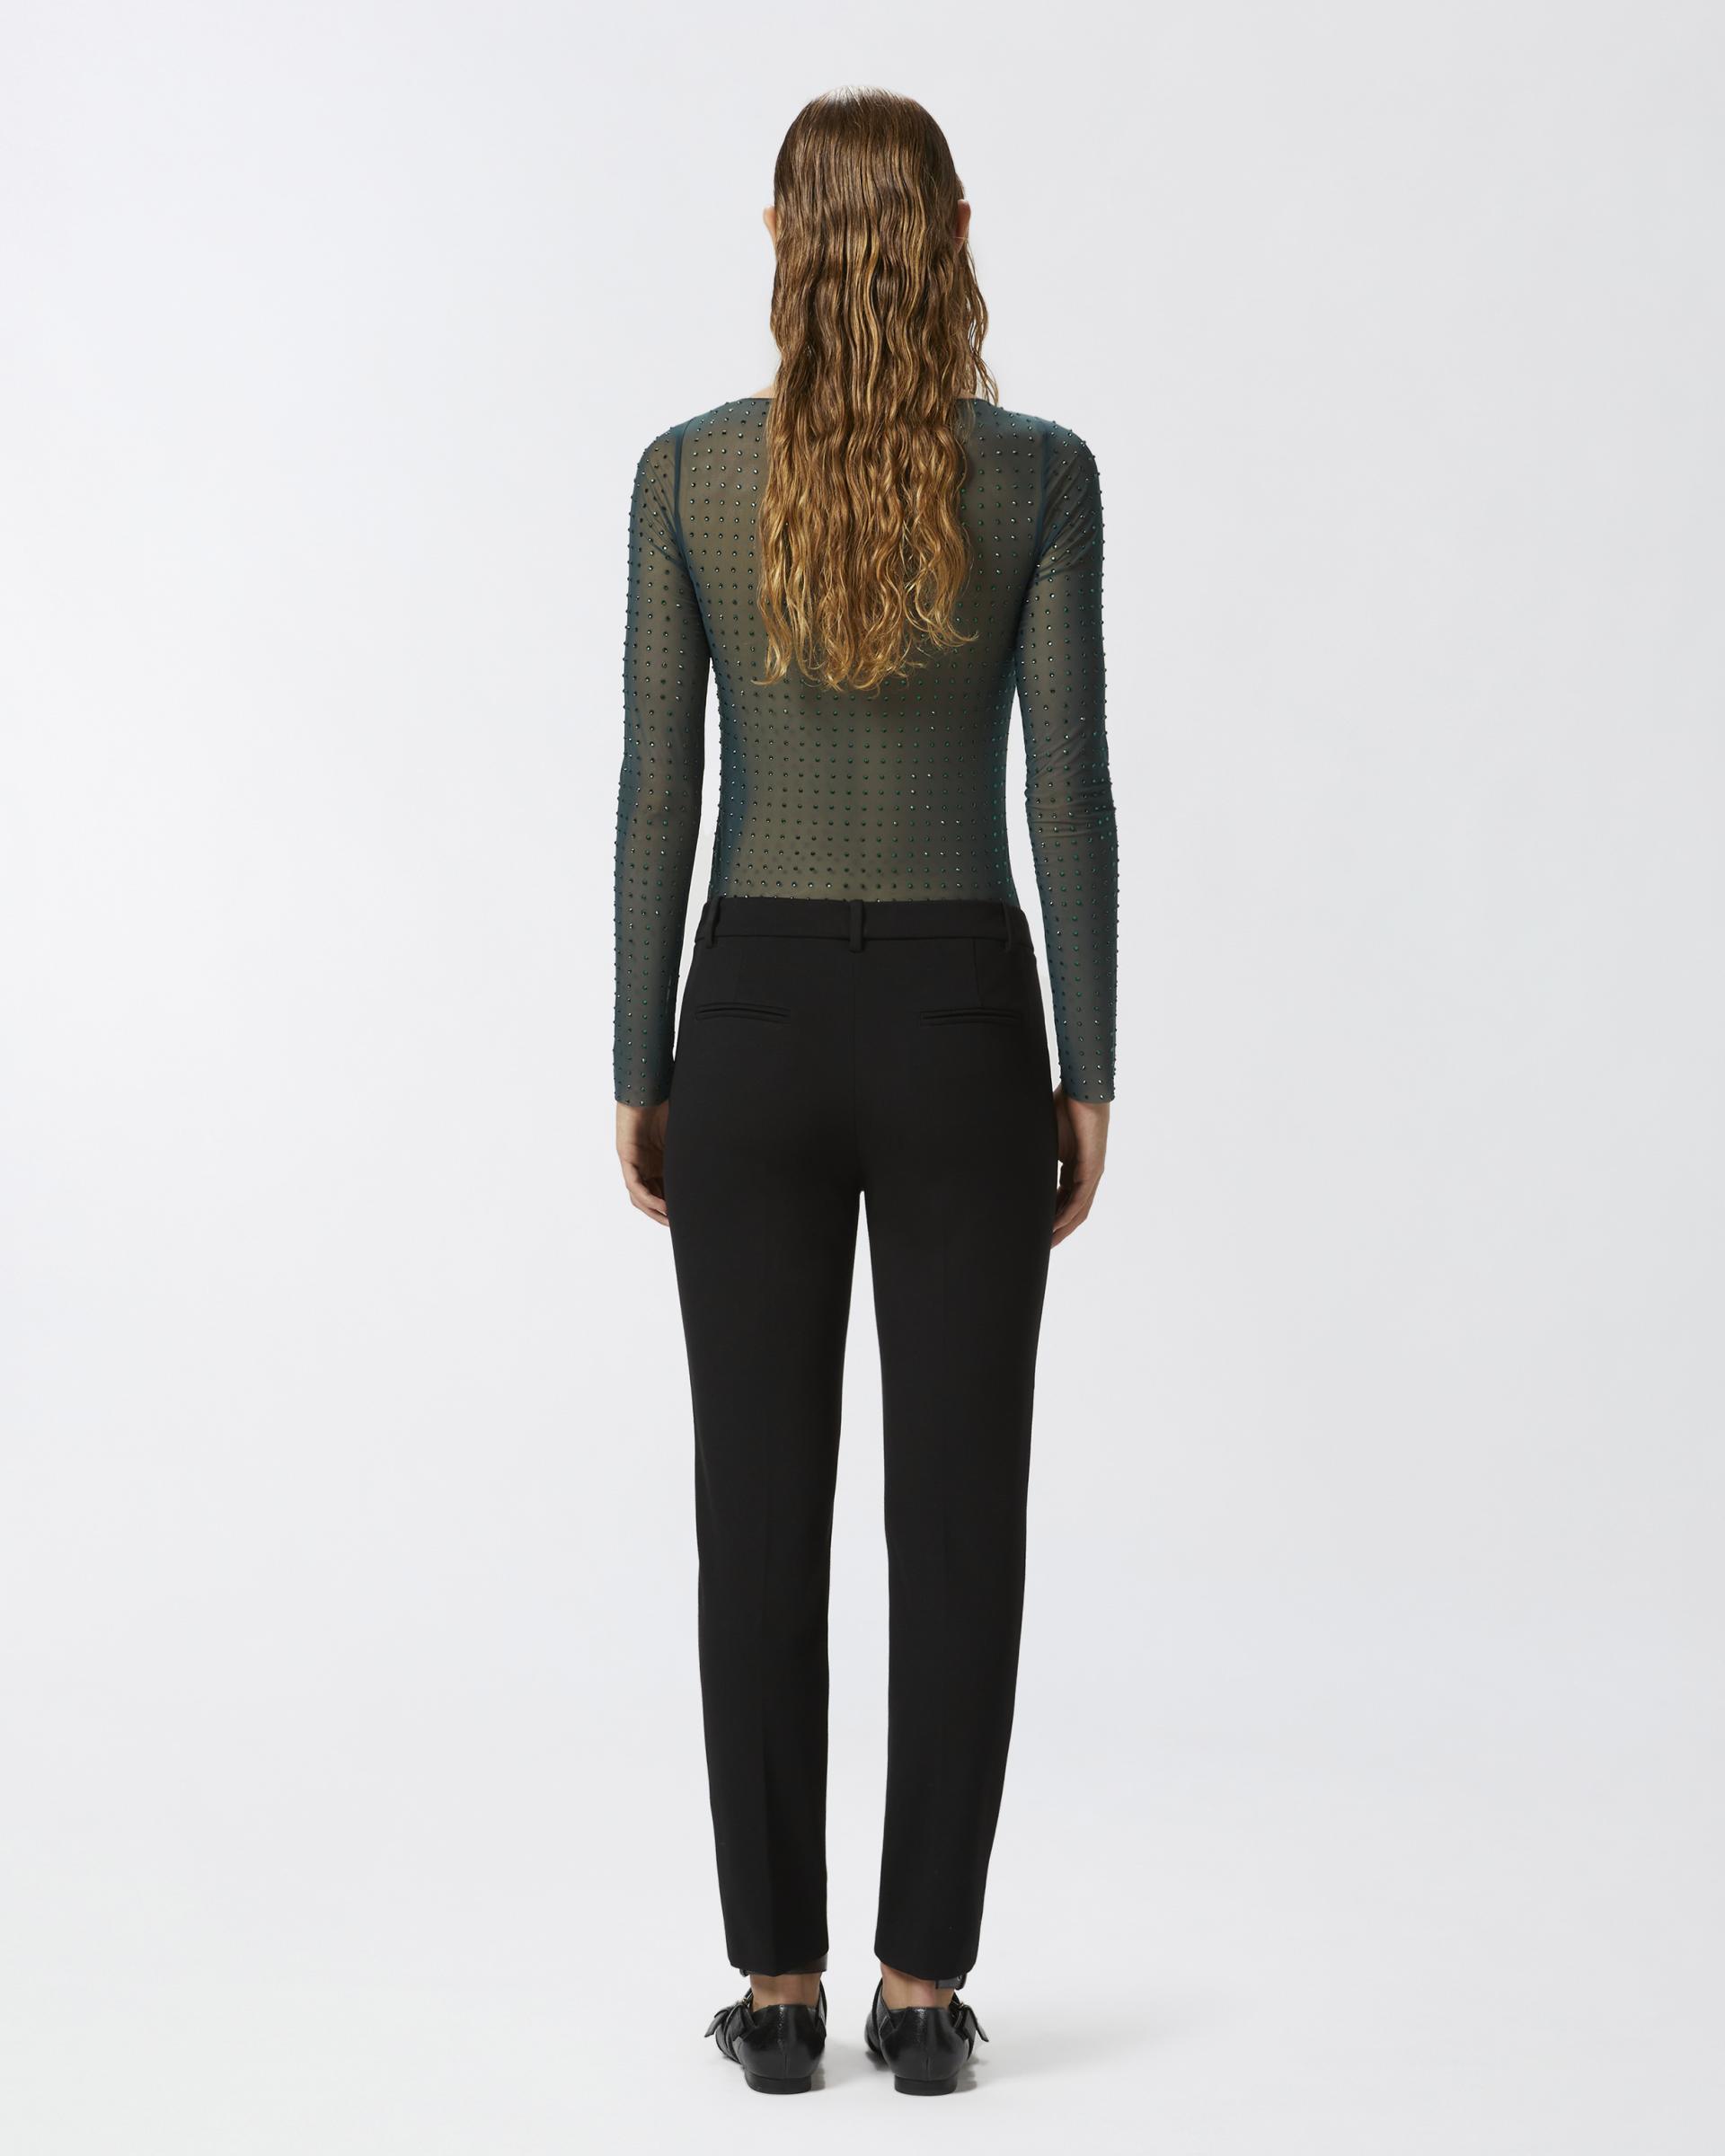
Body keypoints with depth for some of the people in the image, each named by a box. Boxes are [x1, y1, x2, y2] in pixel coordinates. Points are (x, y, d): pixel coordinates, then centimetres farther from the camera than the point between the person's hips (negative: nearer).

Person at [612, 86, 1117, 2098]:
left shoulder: (690, 472, -3)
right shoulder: (1040, 474, -5)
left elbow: (656, 795, -3)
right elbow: (1069, 794, -5)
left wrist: (639, 1072, 5)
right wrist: (1090, 1076, 2)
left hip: (757, 1021, 1)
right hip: (961, 1020, 0)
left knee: (761, 1506, 7)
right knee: (958, 1508, 7)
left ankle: (778, 1984, 13)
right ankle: (922, 1985, 11)